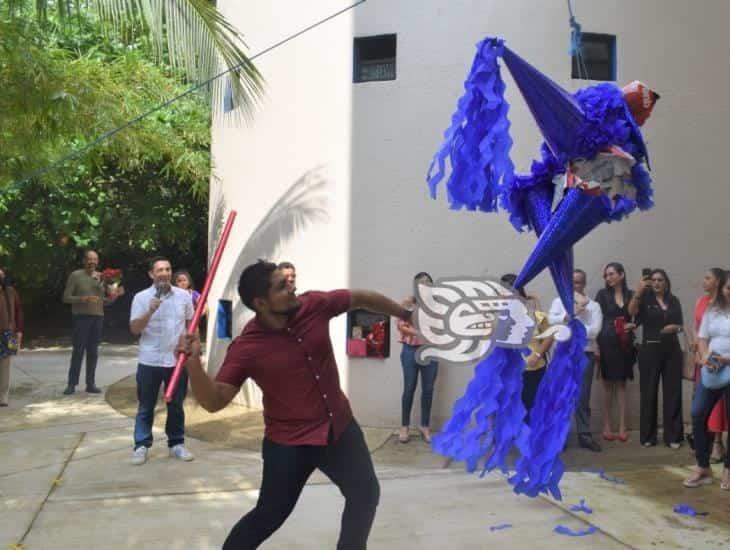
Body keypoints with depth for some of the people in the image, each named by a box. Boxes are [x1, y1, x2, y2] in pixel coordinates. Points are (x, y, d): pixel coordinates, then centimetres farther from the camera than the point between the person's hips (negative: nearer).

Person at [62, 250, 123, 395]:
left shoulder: (101, 277, 11)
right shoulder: (76, 275, -1)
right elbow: (66, 298, -4)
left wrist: (114, 296, -4)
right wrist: (83, 299, -19)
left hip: (98, 317, 4)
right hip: (81, 317, -4)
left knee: (93, 352, 6)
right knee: (78, 351, -3)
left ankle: (91, 384, 12)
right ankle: (72, 384, 5)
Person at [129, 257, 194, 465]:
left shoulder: (184, 295, 2)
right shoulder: (141, 297, -5)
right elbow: (134, 329, -7)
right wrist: (150, 311, -21)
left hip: (178, 360, 2)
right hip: (150, 361, -2)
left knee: (176, 406, 12)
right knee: (146, 407, 7)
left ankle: (177, 444, 23)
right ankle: (141, 446, 17)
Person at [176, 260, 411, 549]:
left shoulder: (315, 305, -12)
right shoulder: (245, 348, -21)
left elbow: (362, 298, 4)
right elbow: (214, 401, -21)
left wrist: (406, 314, 17)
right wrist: (193, 364, -39)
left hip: (339, 426, 5)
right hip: (289, 442, -4)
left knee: (366, 494, 12)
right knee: (269, 515, 2)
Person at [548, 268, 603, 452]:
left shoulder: (593, 305, 6)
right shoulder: (559, 301, 9)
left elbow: (594, 330, -8)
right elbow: (551, 320, -9)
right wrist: (573, 313, -16)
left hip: (585, 354, 0)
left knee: (583, 397, 5)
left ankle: (584, 435, 12)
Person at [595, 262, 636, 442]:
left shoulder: (631, 294, 7)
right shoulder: (602, 294, 0)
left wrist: (634, 325, -8)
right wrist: (596, 344, -10)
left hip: (624, 344, 2)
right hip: (607, 343, -2)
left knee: (622, 384, 7)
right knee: (607, 385, 4)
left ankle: (622, 427, 10)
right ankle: (607, 427, 10)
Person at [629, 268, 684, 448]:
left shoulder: (674, 301, 9)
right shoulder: (645, 299, 0)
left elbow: (681, 325, 15)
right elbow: (631, 311, -20)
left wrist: (676, 327, -8)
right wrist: (639, 290, -31)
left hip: (672, 350, 2)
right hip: (650, 350, -2)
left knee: (672, 392, 4)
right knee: (648, 392, 3)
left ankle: (673, 436, 12)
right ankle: (648, 435, 12)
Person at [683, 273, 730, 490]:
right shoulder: (712, 310, 9)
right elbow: (702, 338, 10)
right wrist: (705, 357, -9)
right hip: (711, 371, 4)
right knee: (698, 414, -2)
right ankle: (703, 468, 10)